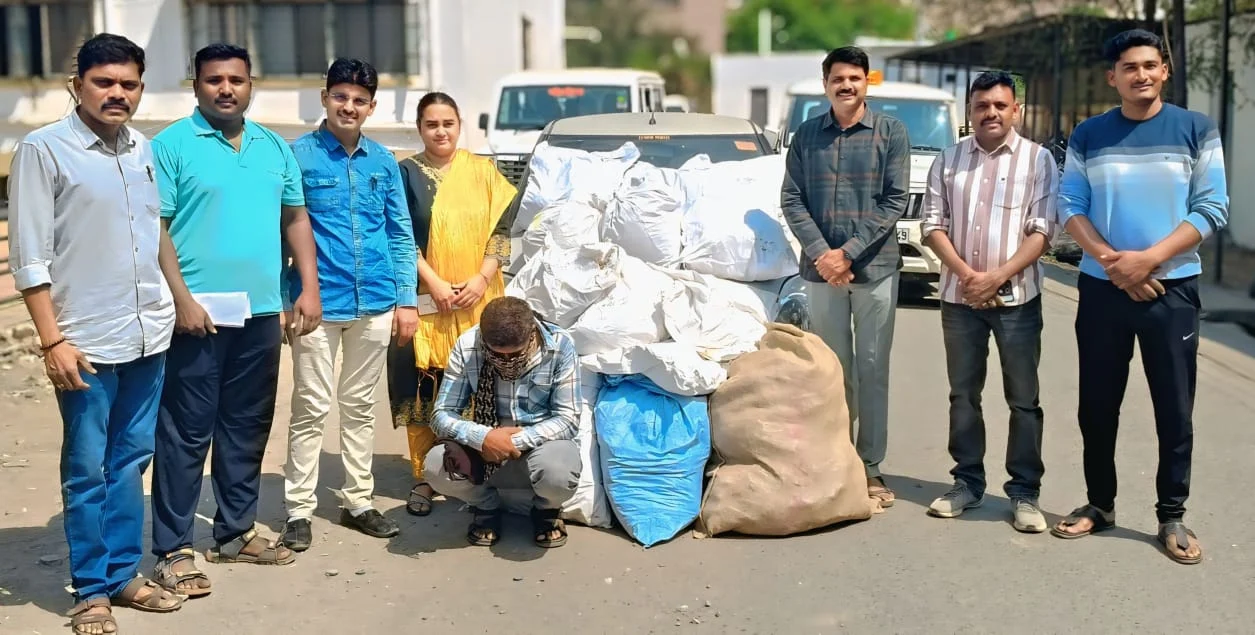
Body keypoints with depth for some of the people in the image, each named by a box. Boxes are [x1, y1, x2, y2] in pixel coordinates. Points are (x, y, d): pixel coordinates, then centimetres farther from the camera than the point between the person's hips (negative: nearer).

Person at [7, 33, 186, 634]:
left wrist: (175, 304, 12)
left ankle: (123, 574, 24)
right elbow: (28, 257, -9)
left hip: (149, 335, 5)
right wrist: (52, 341, -13)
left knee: (130, 462, 13)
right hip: (86, 341, -5)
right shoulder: (43, 150, -7)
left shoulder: (145, 150, 9)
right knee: (87, 470, 4)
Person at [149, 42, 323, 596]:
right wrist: (181, 298, -17)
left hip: (261, 312, 6)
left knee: (248, 427, 13)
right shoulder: (172, 145, -4)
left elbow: (295, 219, 16)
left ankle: (235, 531, 25)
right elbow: (155, 229, -9)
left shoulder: (275, 148, 13)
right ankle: (172, 548, 6)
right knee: (186, 432, -1)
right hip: (198, 313, -5)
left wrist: (309, 288, 6)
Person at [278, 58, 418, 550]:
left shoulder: (383, 161, 8)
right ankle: (299, 510, 11)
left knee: (360, 406, 14)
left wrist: (407, 298, 6)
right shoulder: (299, 156, -4)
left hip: (374, 304, 4)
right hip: (318, 303, -4)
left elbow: (401, 234, 11)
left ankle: (358, 501, 24)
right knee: (312, 408, 2)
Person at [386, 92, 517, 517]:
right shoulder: (406, 174, 4)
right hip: (426, 300, -1)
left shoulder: (482, 171, 9)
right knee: (423, 391, -2)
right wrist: (435, 284, -12)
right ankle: (423, 479, 7)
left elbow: (501, 227, 5)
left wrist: (482, 278, -8)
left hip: (479, 301, 1)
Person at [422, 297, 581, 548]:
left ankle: (546, 511, 4)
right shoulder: (467, 346, -13)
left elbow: (568, 420, -14)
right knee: (436, 466, -29)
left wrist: (519, 440, -27)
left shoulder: (560, 345, -16)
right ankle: (487, 507, 7)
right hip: (486, 449, 2)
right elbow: (442, 415, -11)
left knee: (557, 473, -37)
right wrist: (483, 437, -30)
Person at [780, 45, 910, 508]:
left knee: (872, 370, 3)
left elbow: (895, 200, -5)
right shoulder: (806, 135, 7)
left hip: (876, 269, -1)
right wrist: (820, 253, -11)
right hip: (821, 271, 2)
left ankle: (870, 467, 10)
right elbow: (791, 199, 3)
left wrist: (849, 252, -13)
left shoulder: (891, 132, 1)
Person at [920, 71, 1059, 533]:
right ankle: (967, 483, 20)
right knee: (963, 395, 10)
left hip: (1017, 298, -3)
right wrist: (965, 273, -10)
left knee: (1023, 400, 2)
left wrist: (997, 276, -16)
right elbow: (933, 224, 4)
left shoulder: (1038, 160, 0)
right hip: (960, 296, 3)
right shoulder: (948, 160, 8)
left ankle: (1025, 493, 9)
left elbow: (1042, 231, -6)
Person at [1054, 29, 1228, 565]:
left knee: (1174, 410, 1)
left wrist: (1148, 259, -15)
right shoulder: (1088, 135, 5)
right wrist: (1112, 261, -14)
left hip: (1172, 289, -2)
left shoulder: (1196, 130, 0)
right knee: (1097, 406, 8)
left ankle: (1172, 516, 13)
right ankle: (1099, 504, 22)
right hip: (1101, 288, 2)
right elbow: (1070, 206, 1)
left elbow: (1212, 209, -5)